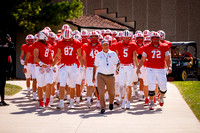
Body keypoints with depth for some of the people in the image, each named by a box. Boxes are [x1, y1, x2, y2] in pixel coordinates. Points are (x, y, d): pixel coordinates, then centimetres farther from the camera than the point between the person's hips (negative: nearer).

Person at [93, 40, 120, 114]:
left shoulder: (113, 54, 6)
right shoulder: (98, 55, 8)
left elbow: (118, 63, 7)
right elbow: (95, 66, 13)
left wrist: (117, 68, -17)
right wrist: (93, 77, 10)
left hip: (110, 76, 1)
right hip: (101, 76, -1)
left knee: (111, 92, 10)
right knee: (101, 92, -12)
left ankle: (111, 102, 40)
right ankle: (102, 108, -8)